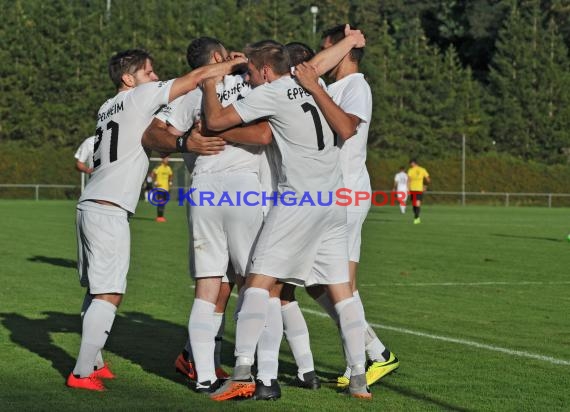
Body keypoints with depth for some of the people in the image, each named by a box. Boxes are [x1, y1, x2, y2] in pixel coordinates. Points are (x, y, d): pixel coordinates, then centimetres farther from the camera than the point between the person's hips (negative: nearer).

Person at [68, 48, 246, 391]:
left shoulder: (107, 108, 19)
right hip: (110, 210, -9)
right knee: (109, 294, -7)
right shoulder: (141, 95, -3)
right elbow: (196, 78, -4)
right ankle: (82, 373, -9)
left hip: (89, 205, 9)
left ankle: (94, 363, 20)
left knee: (97, 291, 14)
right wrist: (236, 63, 6)